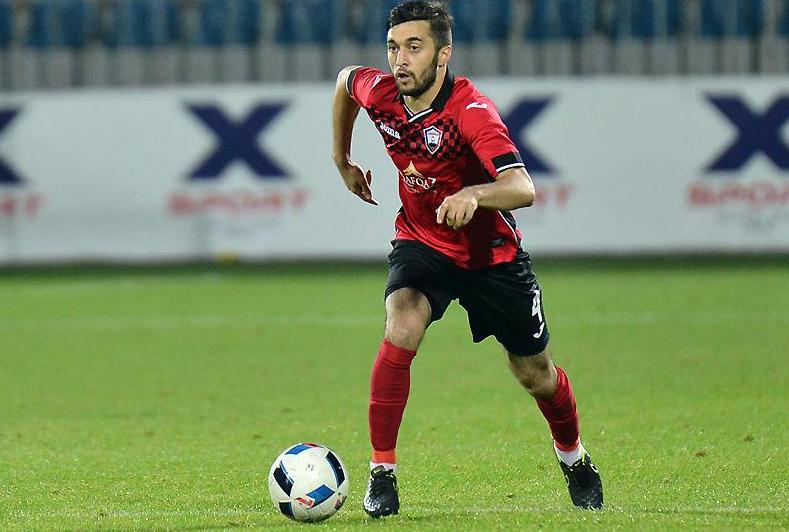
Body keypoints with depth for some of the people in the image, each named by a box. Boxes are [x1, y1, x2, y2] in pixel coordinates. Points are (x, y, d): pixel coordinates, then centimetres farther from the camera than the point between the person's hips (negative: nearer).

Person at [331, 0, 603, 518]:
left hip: (491, 254, -2)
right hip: (421, 243, 2)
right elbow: (345, 80, 11)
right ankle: (382, 473, -22)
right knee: (402, 328, -28)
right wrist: (343, 162, 18)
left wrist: (473, 194, -62)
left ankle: (575, 458, 42)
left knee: (535, 373, 11)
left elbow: (523, 189, -43)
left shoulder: (472, 112, -31)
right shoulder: (379, 92, -16)